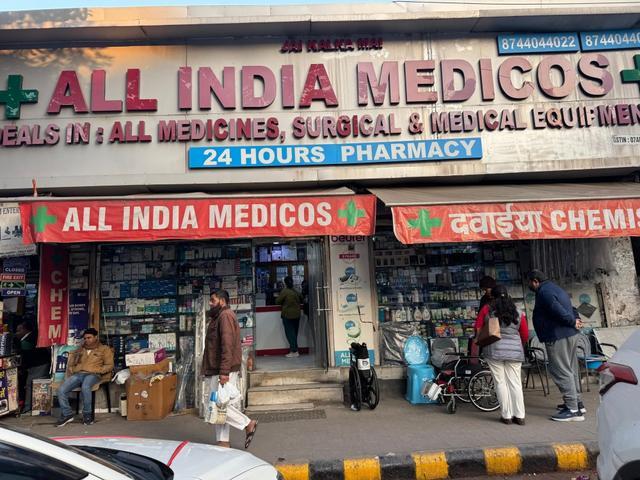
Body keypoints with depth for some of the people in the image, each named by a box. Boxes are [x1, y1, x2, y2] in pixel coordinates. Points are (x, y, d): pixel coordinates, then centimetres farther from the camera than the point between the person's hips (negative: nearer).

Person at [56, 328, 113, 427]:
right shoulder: (80, 350, 27)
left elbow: (109, 365, 4)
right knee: (61, 390, -22)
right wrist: (72, 370, 5)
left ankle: (87, 414, -19)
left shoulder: (104, 349, 11)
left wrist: (98, 370, -11)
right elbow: (70, 365, 28)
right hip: (78, 374, 5)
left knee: (85, 387, -37)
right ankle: (67, 414, -3)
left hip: (93, 375, -5)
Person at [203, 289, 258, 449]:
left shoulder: (225, 316, -14)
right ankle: (223, 441, 20)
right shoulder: (218, 317, 20)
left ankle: (248, 424, 2)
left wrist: (224, 371, -27)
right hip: (217, 370, 10)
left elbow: (227, 345, -23)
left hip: (223, 371, -10)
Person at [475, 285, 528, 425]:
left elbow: (478, 328, 0)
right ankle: (519, 416, 12)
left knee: (501, 382, 4)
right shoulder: (518, 313, 4)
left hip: (494, 351, -2)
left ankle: (506, 416, 8)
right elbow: (525, 335, 8)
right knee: (515, 383, 9)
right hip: (515, 352, 3)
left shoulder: (487, 309, -3)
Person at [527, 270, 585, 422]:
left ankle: (573, 410, -3)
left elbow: (558, 311, -25)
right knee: (571, 370, 19)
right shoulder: (554, 288, 19)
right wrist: (576, 319, 5)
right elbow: (570, 308, 20)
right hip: (570, 335, 11)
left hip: (558, 337, -11)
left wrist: (572, 322, -11)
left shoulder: (544, 292, -15)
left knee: (561, 372, -6)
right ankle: (577, 403, 29)